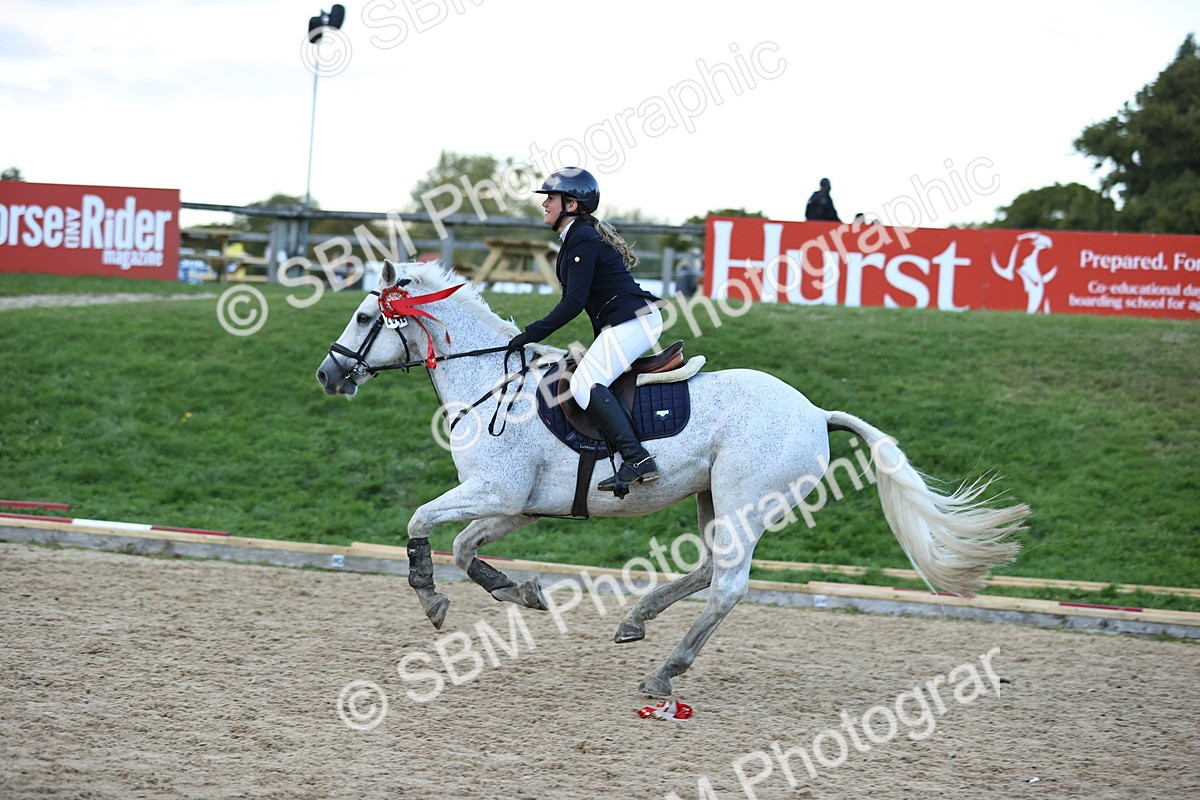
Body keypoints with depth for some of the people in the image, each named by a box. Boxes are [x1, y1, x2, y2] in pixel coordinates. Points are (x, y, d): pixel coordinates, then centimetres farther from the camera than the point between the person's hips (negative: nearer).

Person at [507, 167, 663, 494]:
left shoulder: (583, 241, -13)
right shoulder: (575, 239, 20)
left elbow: (574, 302, -19)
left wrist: (532, 334, -17)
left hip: (633, 320, -11)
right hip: (630, 322, 11)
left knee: (585, 383, -22)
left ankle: (637, 460, -32)